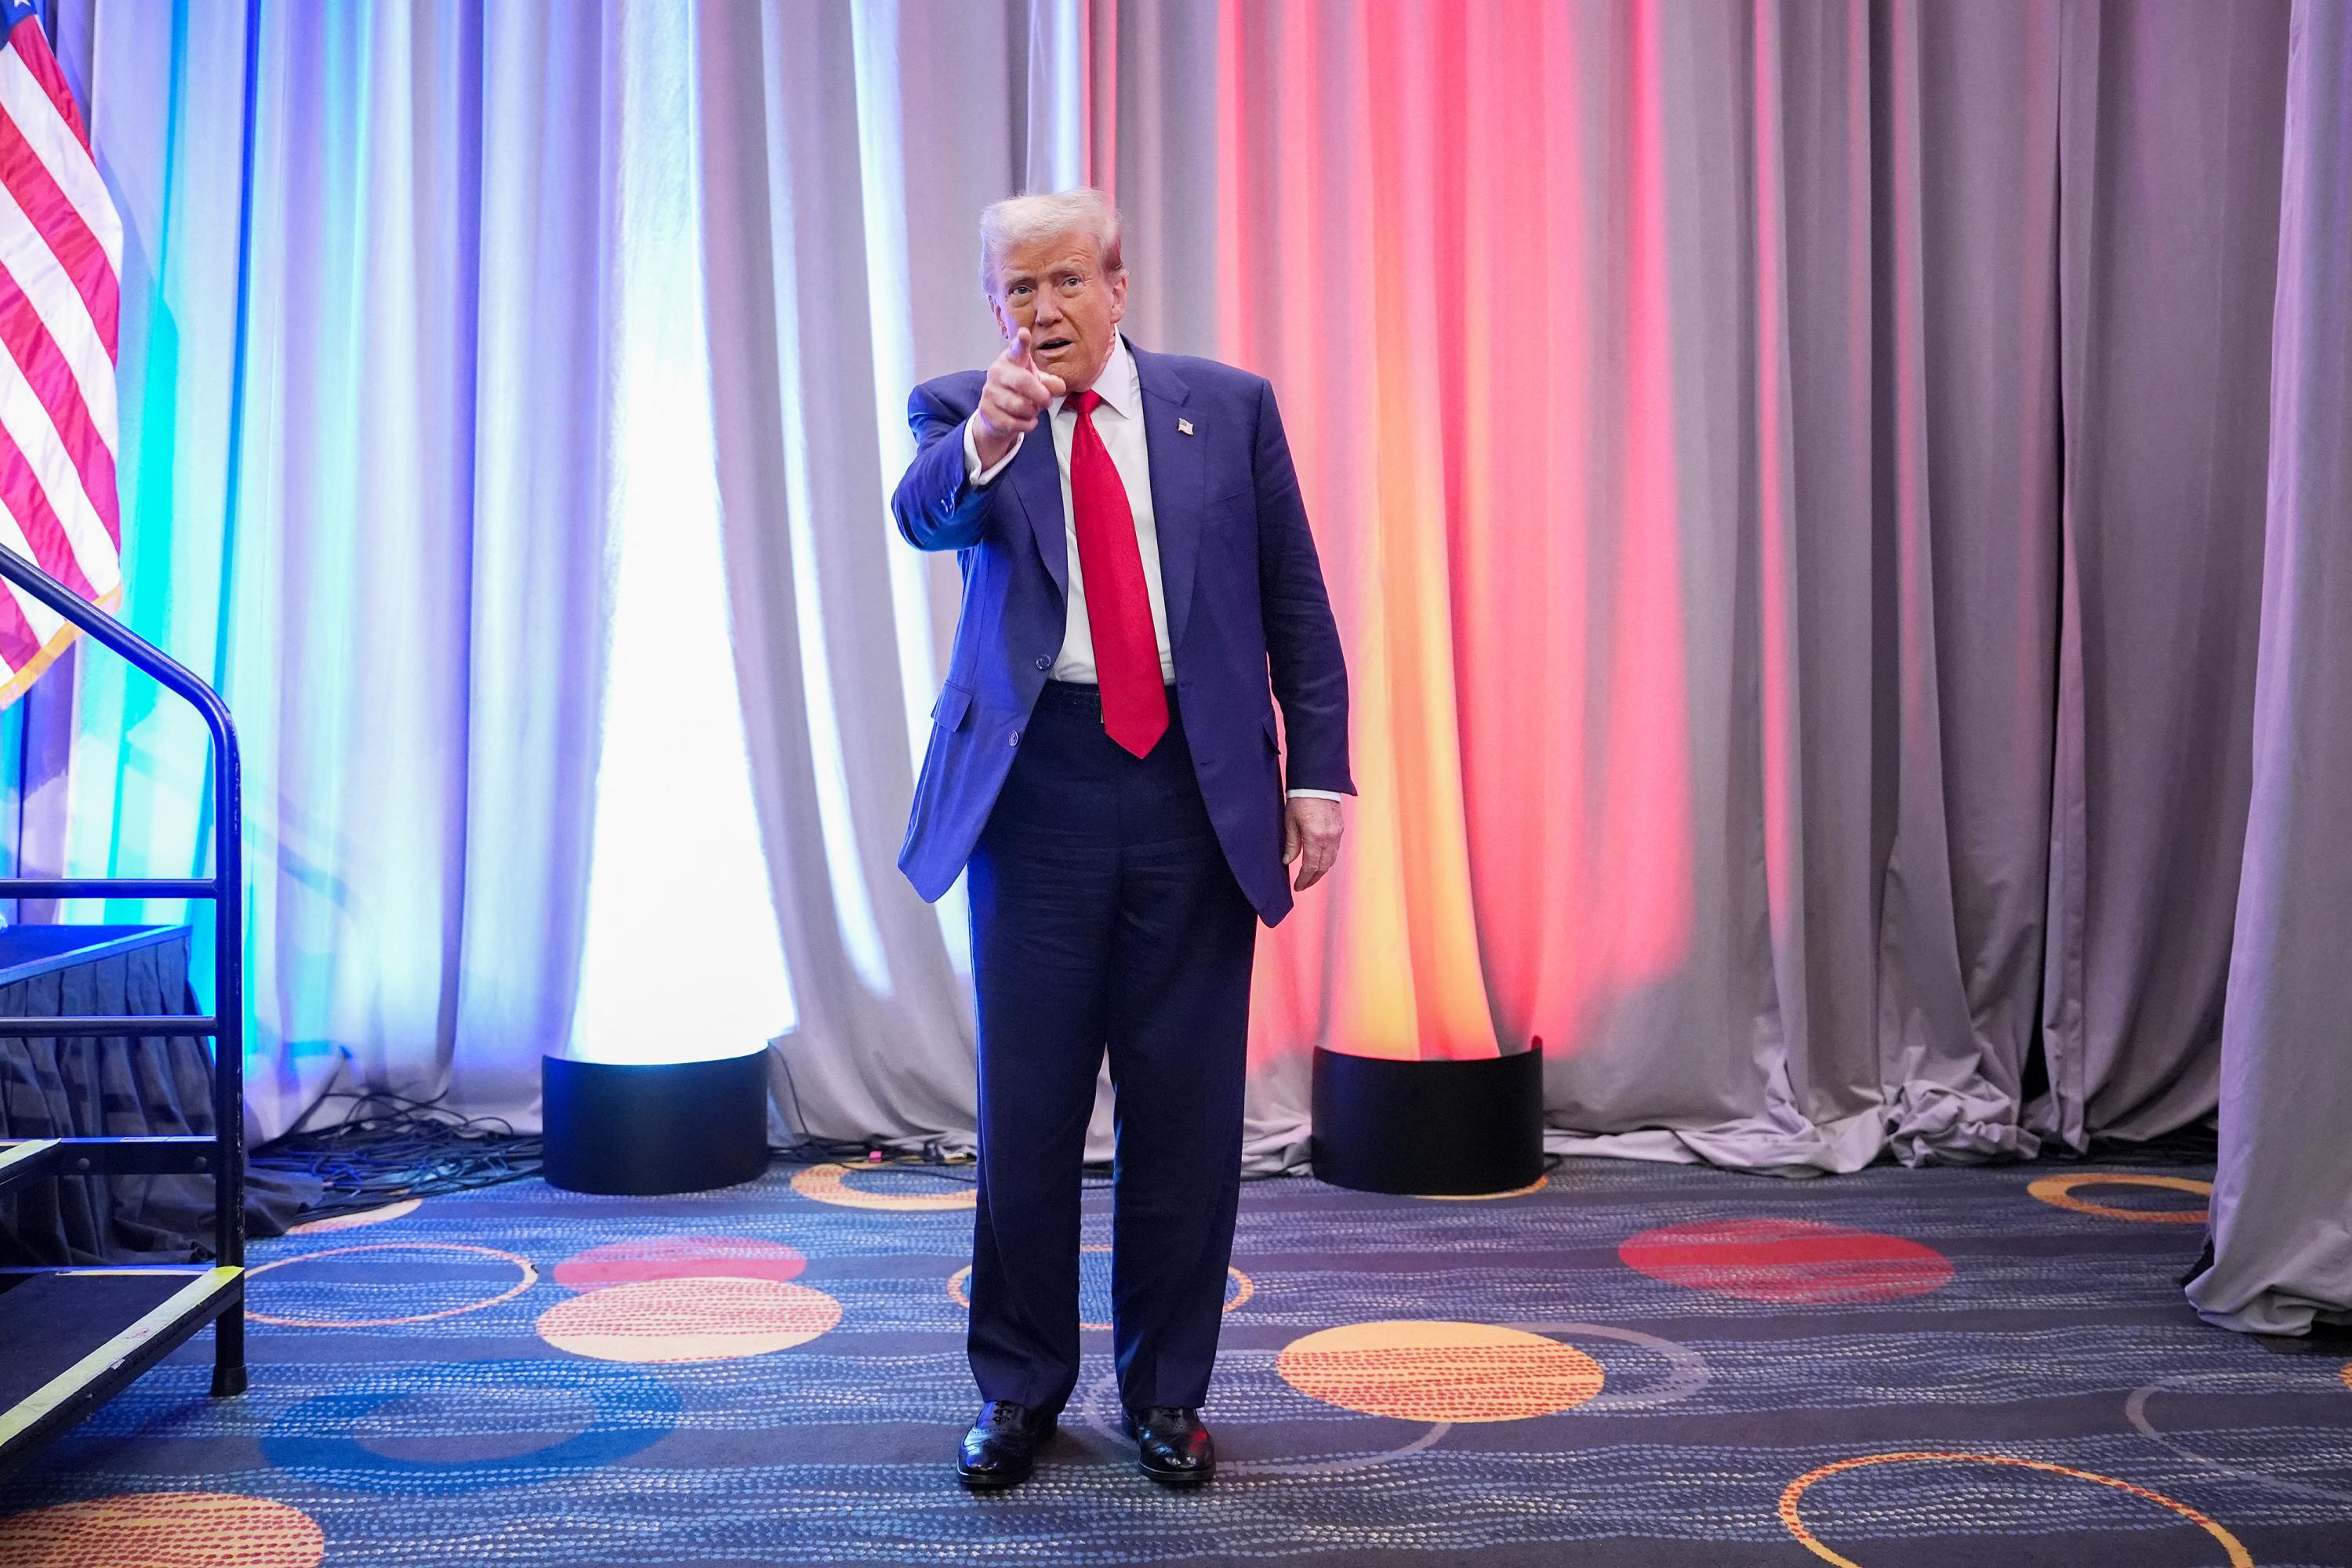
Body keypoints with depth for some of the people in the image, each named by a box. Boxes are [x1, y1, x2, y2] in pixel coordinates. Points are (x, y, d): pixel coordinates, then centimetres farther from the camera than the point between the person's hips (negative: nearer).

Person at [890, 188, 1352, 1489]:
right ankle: (1019, 1385, 21)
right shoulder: (960, 413, 6)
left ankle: (1166, 1390, 21)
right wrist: (987, 437, -37)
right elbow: (925, 515, -16)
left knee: (1187, 1108, 6)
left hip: (1196, 784, 1)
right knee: (1026, 1099, 5)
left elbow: (1294, 601, 7)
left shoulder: (1227, 404, 7)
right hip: (1039, 785, 0)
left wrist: (1317, 773, 0)